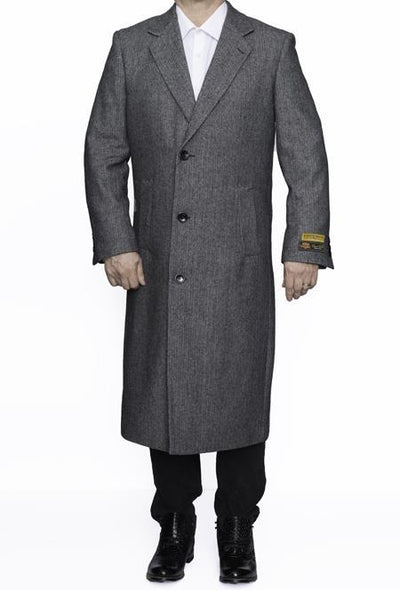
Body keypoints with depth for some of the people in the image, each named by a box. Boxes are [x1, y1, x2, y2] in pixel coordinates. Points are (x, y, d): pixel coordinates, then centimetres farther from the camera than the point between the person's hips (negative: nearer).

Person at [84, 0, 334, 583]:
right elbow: (103, 152, 5)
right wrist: (114, 241, -4)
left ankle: (237, 530, 26)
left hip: (240, 270, -1)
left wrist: (305, 248, -6)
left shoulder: (272, 48, 2)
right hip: (158, 268, 2)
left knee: (240, 397, 7)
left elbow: (306, 156, 0)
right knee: (162, 397, 9)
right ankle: (175, 529, 27)